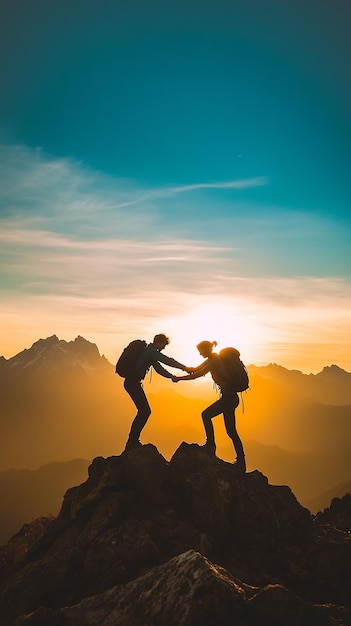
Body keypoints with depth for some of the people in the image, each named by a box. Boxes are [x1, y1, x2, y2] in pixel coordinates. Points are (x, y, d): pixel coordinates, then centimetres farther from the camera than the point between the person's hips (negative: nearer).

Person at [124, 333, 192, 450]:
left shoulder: (151, 352, 19)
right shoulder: (151, 351, -12)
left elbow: (159, 368, 22)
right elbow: (167, 360, -19)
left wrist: (172, 376, 11)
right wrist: (184, 368, -14)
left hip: (132, 383, 10)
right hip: (133, 383, -10)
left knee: (144, 411, 14)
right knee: (145, 412, -9)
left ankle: (132, 441, 20)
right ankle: (132, 443, -5)